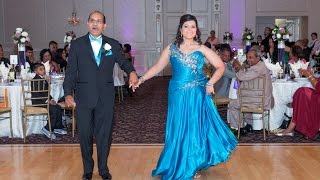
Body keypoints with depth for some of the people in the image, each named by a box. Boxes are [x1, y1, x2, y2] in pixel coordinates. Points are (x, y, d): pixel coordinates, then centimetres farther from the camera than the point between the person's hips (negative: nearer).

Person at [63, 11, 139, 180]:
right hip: (83, 97, 0)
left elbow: (123, 62, 6)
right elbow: (70, 71, 0)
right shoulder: (77, 44, 2)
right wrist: (68, 94, -9)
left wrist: (132, 72, -17)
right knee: (85, 134, 9)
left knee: (104, 134, 8)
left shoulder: (113, 44, 5)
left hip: (105, 97, 1)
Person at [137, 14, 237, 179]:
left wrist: (210, 83, -12)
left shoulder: (201, 49, 0)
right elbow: (157, 67, 8)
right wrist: (141, 79, 0)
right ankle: (180, 167, 23)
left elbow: (220, 67, 0)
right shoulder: (171, 48, 4)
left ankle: (193, 166, 23)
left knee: (195, 128, 6)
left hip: (197, 95, -1)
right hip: (178, 95, 1)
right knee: (178, 130, 7)